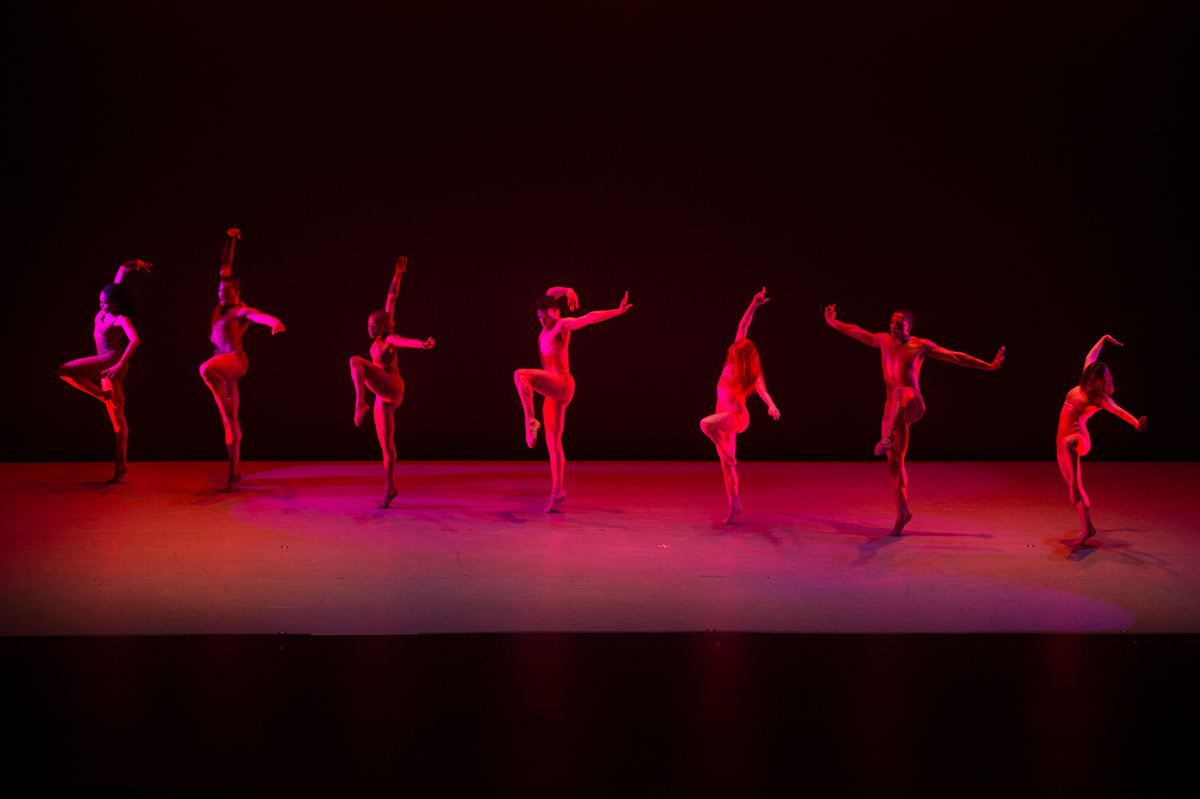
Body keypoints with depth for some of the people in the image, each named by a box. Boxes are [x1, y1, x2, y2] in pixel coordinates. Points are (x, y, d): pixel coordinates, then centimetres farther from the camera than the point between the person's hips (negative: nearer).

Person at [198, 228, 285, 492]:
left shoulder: (242, 311, -5)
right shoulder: (223, 305, 15)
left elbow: (260, 315, -28)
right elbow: (225, 266, 22)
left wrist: (275, 322, -49)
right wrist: (231, 241, 20)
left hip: (234, 359, -8)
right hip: (223, 365, 8)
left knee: (206, 369, -41)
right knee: (229, 421, 7)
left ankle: (227, 407, -24)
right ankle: (235, 471, 10)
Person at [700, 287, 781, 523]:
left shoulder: (752, 374, -13)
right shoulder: (733, 360, -1)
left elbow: (762, 390, -28)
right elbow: (742, 327, -1)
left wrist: (771, 405, -48)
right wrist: (753, 306, -8)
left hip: (737, 416, -6)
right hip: (724, 415, 6)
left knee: (706, 424, -36)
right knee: (726, 464, 6)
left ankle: (728, 454, -16)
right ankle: (734, 505, 12)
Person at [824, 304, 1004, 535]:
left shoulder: (920, 345, -1)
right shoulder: (885, 341, 12)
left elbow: (956, 357, 1)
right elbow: (858, 333, 28)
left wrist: (989, 366, -1)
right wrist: (834, 323, 34)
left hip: (913, 405, -6)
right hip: (893, 409, 6)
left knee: (899, 393, -42)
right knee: (894, 462, 5)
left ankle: (886, 440, -54)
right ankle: (902, 513, 13)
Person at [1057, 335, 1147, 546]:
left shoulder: (1100, 398, -5)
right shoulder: (1082, 387, 13)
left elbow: (1119, 410, -23)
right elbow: (1090, 357, 27)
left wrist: (1136, 423, -41)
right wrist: (1103, 340, 37)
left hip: (1078, 437, -8)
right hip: (1063, 440, 8)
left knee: (1068, 443, -45)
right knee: (1073, 489, 8)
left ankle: (1076, 486, -52)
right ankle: (1087, 528, 13)